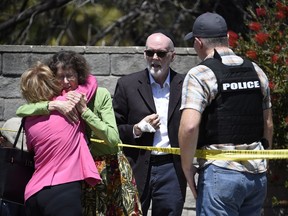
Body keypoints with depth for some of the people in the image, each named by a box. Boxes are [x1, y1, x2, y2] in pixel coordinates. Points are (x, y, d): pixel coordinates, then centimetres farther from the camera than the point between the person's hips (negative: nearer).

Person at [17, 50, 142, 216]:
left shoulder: (100, 95, -9)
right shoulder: (56, 99, 0)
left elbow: (113, 138, -17)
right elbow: (21, 111, -14)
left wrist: (84, 110, -23)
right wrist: (52, 105, -28)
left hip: (110, 170, -2)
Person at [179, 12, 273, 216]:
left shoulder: (200, 75, -9)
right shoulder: (256, 71, 11)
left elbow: (189, 126, -19)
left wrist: (187, 168, -8)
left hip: (221, 173, -6)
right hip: (258, 173, 6)